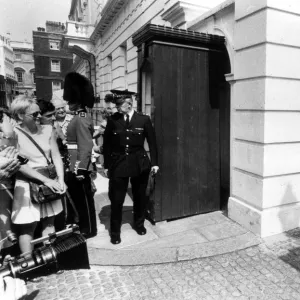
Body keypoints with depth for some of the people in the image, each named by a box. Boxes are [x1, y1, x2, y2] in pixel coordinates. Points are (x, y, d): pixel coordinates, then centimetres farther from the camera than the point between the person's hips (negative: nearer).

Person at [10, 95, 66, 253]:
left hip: (50, 183, 5)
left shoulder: (48, 130, 1)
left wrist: (60, 180, -14)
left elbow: (56, 156, 0)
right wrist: (45, 179, -22)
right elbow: (18, 164, -17)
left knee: (49, 224, 16)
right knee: (26, 228, 8)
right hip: (27, 186, -4)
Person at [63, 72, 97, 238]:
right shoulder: (78, 117, 12)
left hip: (79, 168, -10)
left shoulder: (81, 119, -18)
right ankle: (82, 225, 37)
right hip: (74, 167, 10)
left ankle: (89, 229, 20)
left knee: (84, 199, 4)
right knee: (77, 197, 20)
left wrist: (80, 170, -22)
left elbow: (86, 147, -23)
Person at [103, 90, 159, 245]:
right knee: (116, 199, 2)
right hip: (118, 164, 0)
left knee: (140, 197, 15)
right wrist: (106, 165, 1)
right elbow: (106, 144, 2)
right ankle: (115, 232, 21)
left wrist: (154, 162, 0)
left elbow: (152, 142, 2)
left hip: (139, 164, 1)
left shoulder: (144, 119, -4)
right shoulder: (113, 120, -3)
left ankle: (139, 224, 38)